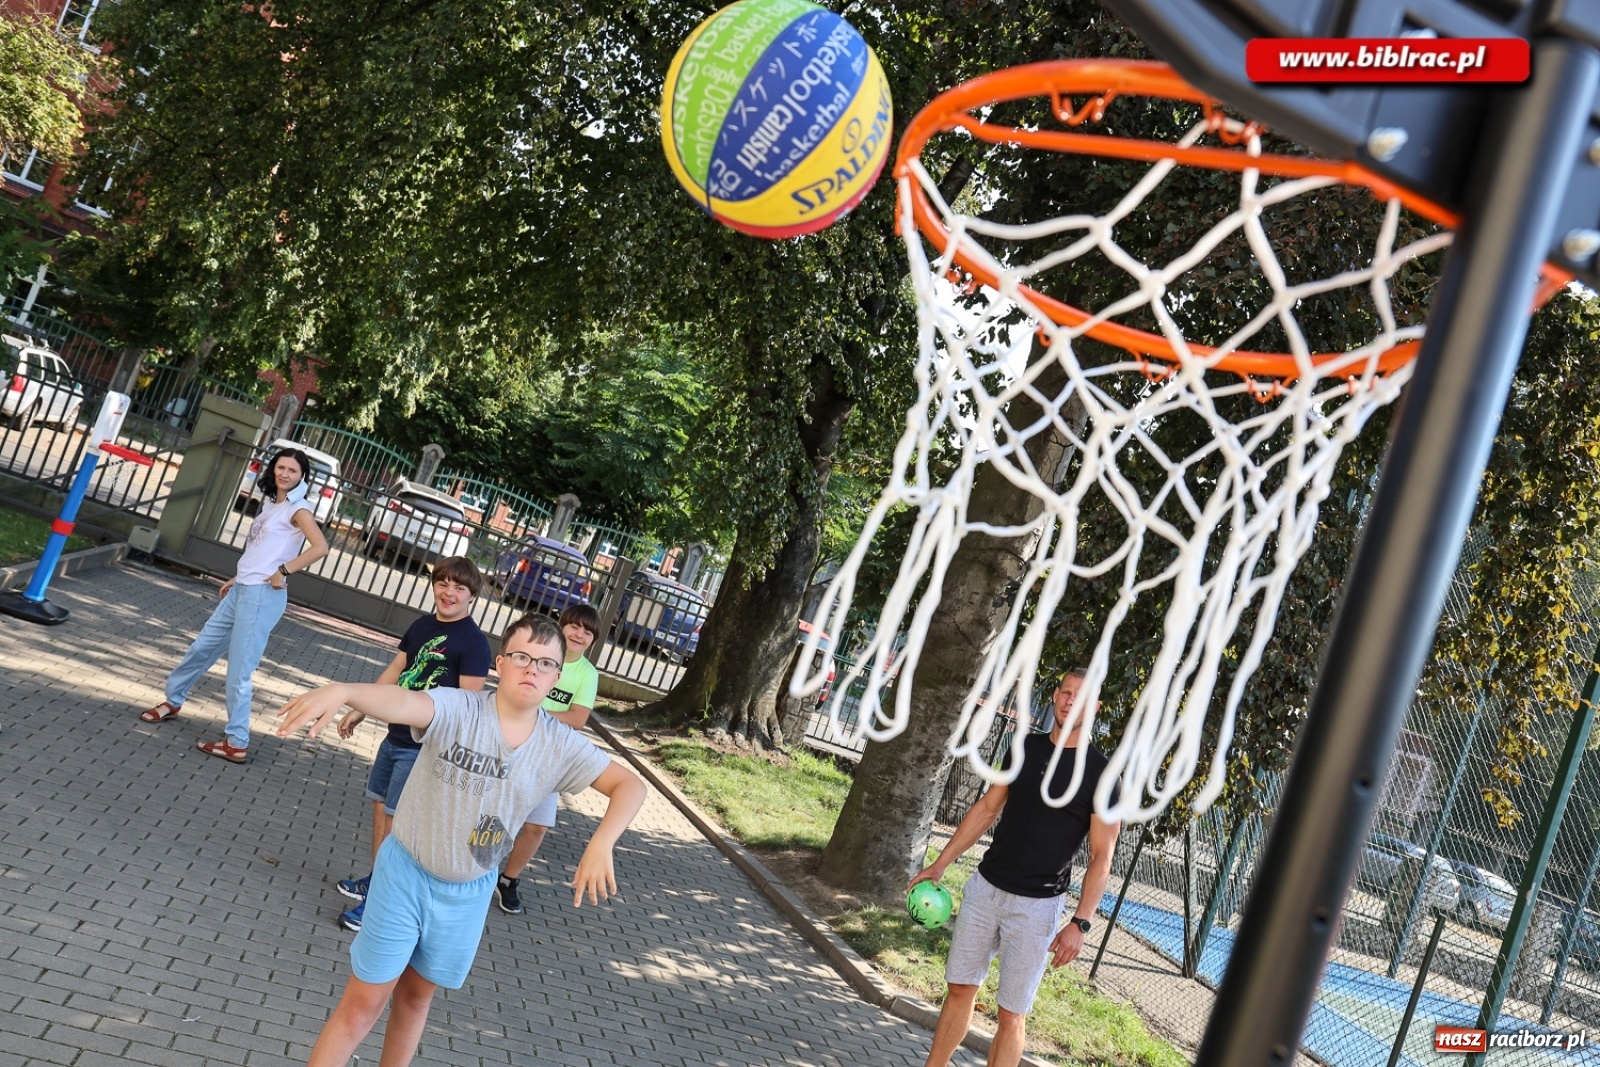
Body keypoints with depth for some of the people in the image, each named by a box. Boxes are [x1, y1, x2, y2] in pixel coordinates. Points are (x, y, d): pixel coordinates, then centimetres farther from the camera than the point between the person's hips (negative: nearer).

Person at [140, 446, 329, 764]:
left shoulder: (298, 509, -8)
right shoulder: (271, 504, 17)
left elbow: (321, 547, -24)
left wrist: (284, 571, -21)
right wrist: (235, 578, 21)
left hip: (262, 596, -9)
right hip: (241, 591, 9)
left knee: (238, 672, -8)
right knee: (201, 648, 20)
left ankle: (237, 744, -1)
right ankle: (173, 702, 41)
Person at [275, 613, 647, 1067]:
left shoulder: (561, 746, -10)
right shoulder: (456, 710, -22)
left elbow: (629, 785, -7)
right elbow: (404, 702, -42)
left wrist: (600, 845, -25)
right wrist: (341, 690, -64)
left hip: (468, 894, 3)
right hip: (405, 874, -3)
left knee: (417, 996, 23)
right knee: (363, 1002, 7)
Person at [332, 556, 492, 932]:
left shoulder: (473, 643, -16)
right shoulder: (422, 626, 7)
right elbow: (395, 670, 16)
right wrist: (359, 711, 19)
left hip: (426, 748, -8)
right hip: (396, 735, 8)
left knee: (397, 820, -5)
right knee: (380, 806, 16)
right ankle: (375, 878, 33)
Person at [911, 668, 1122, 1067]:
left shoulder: (1100, 773, -9)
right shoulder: (1027, 747, 5)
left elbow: (1101, 857, -9)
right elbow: (988, 808, 12)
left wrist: (1080, 923, -16)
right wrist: (941, 863, 10)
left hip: (1037, 906, -4)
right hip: (985, 887, 4)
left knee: (1012, 1014, 1)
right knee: (960, 988, 11)